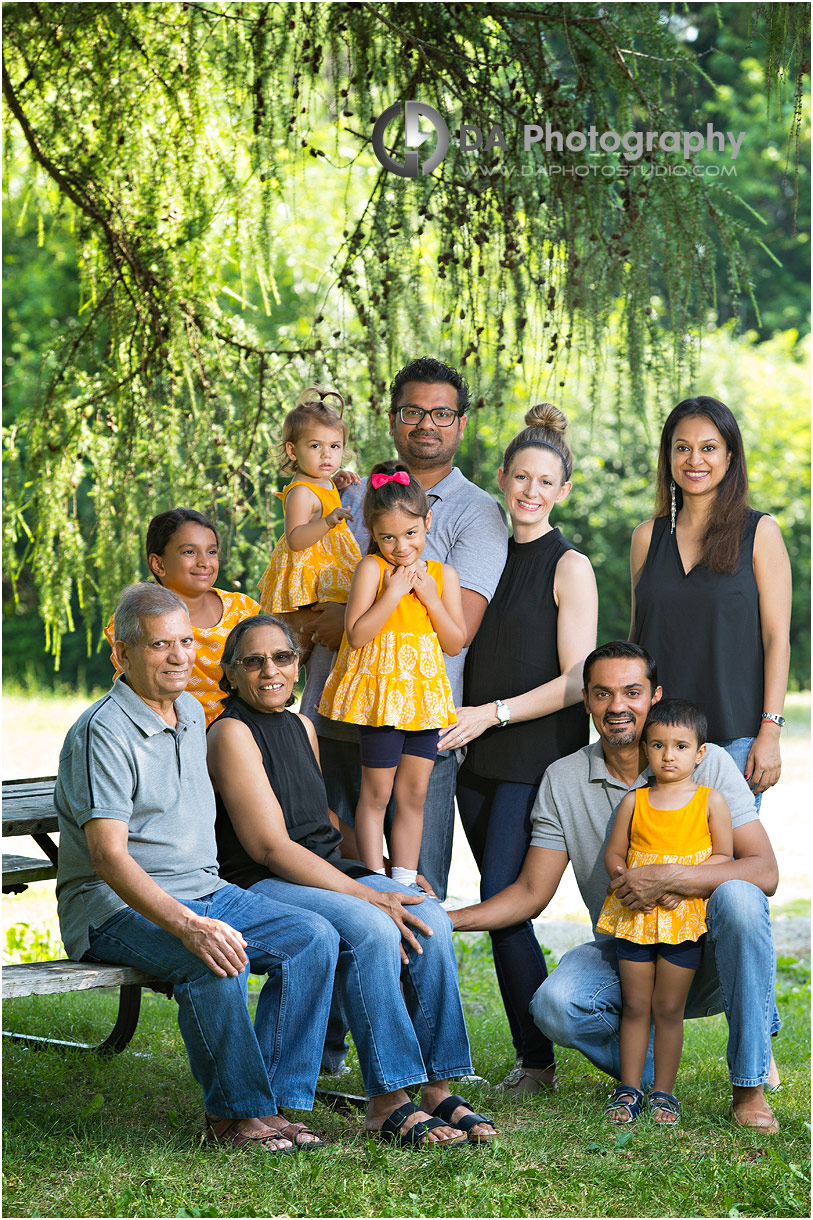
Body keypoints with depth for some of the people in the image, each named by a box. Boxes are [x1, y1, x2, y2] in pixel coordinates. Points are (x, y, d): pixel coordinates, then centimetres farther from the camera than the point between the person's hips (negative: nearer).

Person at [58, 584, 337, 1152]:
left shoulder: (192, 712, 13)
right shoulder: (104, 733, -16)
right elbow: (108, 855, -25)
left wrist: (210, 901, 17)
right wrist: (187, 925, -37)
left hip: (204, 891, 8)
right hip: (118, 907, -8)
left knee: (314, 938, -11)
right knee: (218, 961, -35)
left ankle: (271, 1102, -11)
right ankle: (236, 1111, -16)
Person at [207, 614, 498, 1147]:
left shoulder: (302, 727, 17)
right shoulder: (232, 733, -9)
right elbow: (270, 846, -17)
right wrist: (369, 896, -20)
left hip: (328, 873, 8)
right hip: (259, 886, -8)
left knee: (430, 918, -18)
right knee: (371, 930, -32)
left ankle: (437, 1087, -16)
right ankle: (389, 1103, -26)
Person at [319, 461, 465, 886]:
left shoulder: (442, 574, 7)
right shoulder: (371, 569, -6)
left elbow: (455, 643, 3)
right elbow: (356, 635, -15)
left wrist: (429, 595, -8)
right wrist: (395, 591, -18)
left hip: (425, 692, 4)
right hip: (380, 690, -4)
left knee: (414, 793, 7)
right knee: (376, 792, 0)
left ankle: (404, 883, 13)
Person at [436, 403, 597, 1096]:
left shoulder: (570, 567, -4)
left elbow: (577, 681, -9)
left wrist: (493, 714, -14)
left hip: (539, 757, -6)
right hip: (478, 758, 6)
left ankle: (538, 1061, -3)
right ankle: (530, 1055, 14)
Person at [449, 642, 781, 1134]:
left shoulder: (708, 763, -7)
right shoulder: (563, 781, 0)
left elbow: (764, 872, -16)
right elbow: (531, 892, 2)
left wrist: (669, 878, -30)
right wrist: (449, 919, -14)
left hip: (708, 949, -1)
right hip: (624, 954, 1)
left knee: (738, 898, -35)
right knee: (554, 1006, -29)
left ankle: (750, 1084, -20)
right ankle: (650, 1074, 1)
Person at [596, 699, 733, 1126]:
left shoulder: (711, 801, 0)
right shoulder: (634, 802, 5)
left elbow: (723, 857, 0)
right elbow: (613, 854, 9)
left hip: (685, 916, -1)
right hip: (635, 915, 2)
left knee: (669, 1009, 3)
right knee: (635, 1006, 5)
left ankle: (664, 1091, 13)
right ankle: (629, 1089, 13)